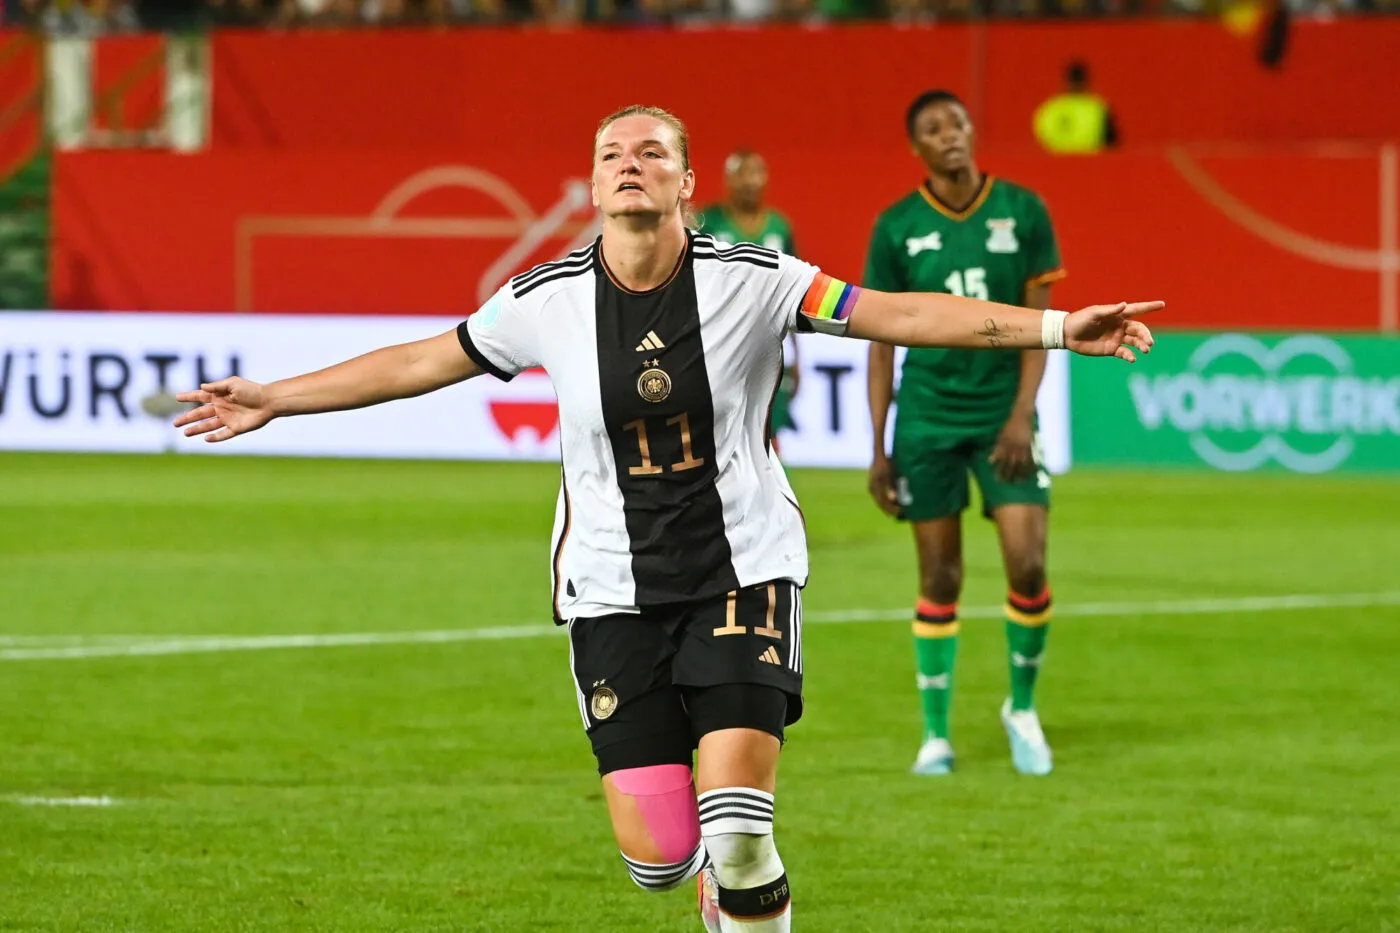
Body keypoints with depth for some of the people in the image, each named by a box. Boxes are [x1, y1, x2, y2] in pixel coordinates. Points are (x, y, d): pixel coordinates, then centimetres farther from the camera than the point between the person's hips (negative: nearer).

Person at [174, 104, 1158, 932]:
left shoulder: (752, 281, -7)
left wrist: (1055, 327, -19)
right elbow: (421, 362, 10)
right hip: (613, 589, 2)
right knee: (655, 852, -4)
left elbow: (902, 313, -10)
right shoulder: (548, 300, -2)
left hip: (744, 570, -2)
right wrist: (271, 400, 14)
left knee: (734, 835, -16)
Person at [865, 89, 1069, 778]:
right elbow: (882, 341, 4)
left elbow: (1039, 321, 0)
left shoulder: (1022, 211, -1)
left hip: (1002, 415, 0)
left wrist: (1021, 416, -11)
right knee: (939, 578, 1)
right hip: (927, 415, 0)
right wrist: (877, 449, 0)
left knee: (1027, 566, -10)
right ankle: (936, 735, 11)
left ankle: (1022, 708, 13)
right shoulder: (896, 228, -1)